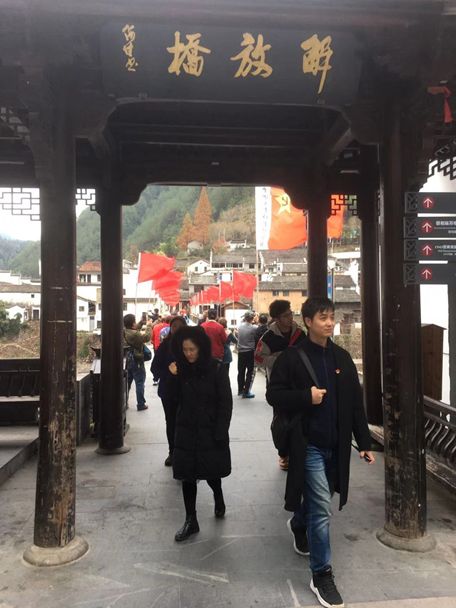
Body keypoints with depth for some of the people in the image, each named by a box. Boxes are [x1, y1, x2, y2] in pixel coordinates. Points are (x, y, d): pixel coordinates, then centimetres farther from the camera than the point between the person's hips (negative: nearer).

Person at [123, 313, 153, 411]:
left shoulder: (125, 332, 2)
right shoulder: (134, 334, -25)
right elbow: (147, 337, -31)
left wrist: (141, 323, 15)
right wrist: (148, 326, -19)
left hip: (128, 360, 8)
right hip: (136, 361, -8)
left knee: (127, 382, 18)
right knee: (140, 383, 2)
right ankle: (141, 405, 7)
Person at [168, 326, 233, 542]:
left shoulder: (216, 369, -12)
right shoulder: (181, 368, -1)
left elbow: (226, 403, -10)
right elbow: (175, 398, 4)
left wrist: (221, 433, -14)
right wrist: (173, 377, -13)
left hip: (210, 431, -3)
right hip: (186, 431, 3)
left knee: (211, 472, 11)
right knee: (187, 475, 7)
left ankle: (218, 498, 44)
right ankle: (191, 521, 21)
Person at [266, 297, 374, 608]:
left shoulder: (343, 358, 3)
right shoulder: (292, 357, -11)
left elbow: (356, 403, 5)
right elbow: (273, 395, -8)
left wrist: (365, 442, 3)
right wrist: (306, 396, -23)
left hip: (336, 445, 5)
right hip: (308, 444, -5)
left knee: (317, 499, 22)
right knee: (322, 508, -3)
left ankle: (298, 525, 53)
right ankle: (322, 575, 15)